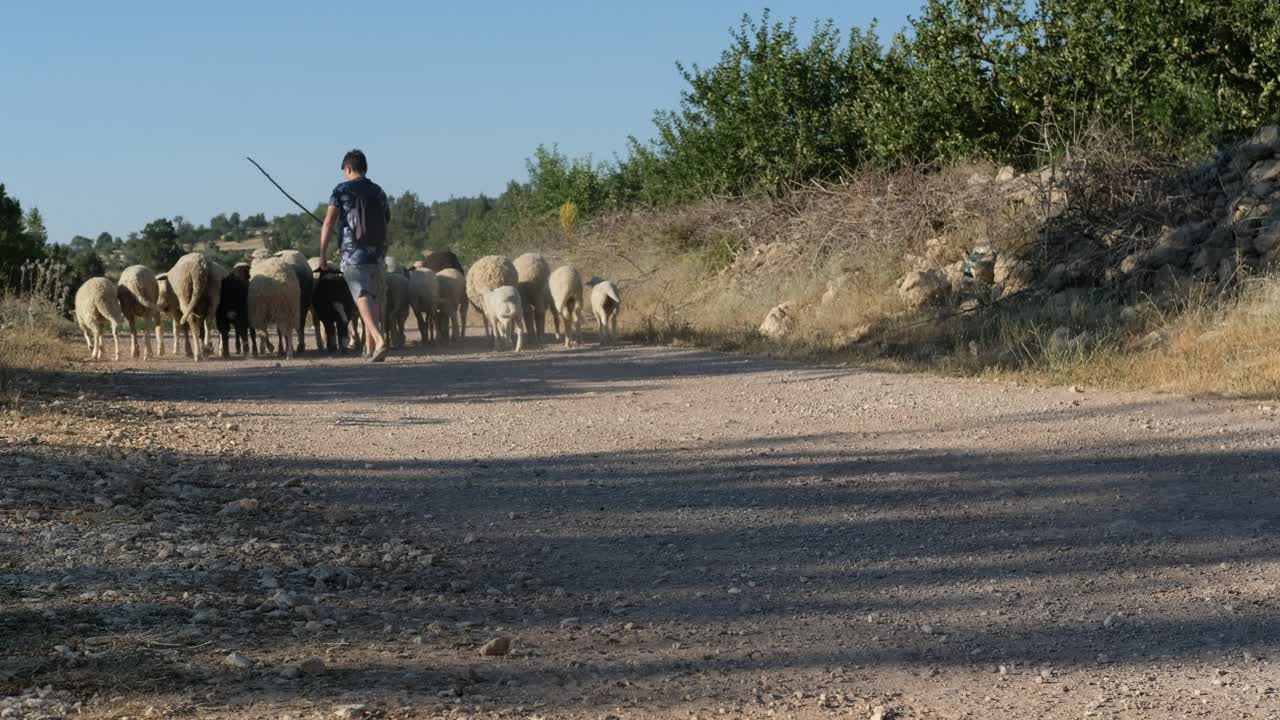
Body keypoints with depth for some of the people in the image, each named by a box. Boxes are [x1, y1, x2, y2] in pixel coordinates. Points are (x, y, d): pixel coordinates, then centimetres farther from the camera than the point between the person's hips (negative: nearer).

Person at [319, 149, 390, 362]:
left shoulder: (342, 190, -1)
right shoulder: (378, 191, 13)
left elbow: (329, 222, -8)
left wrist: (323, 253, -5)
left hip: (353, 251, -5)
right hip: (377, 251, 5)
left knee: (363, 297, -13)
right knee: (375, 298, 15)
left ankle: (379, 340, -32)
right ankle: (369, 346, 21)